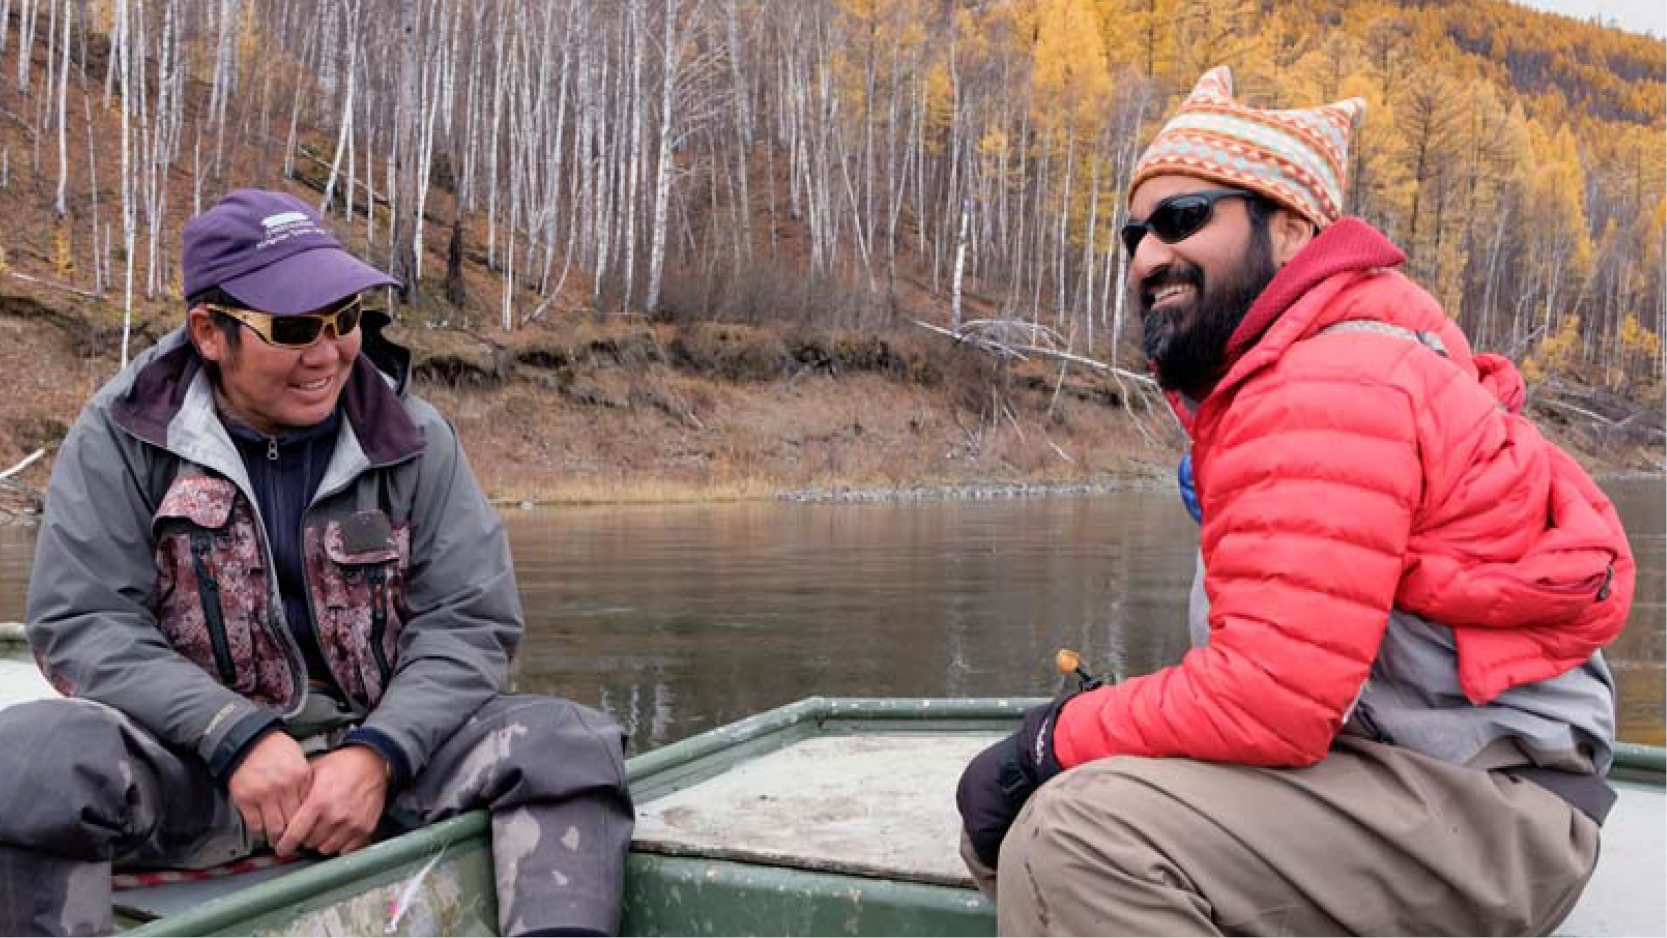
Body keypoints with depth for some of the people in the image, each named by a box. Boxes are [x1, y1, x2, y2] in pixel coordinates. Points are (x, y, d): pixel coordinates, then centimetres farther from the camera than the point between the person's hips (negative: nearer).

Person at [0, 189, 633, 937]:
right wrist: (237, 737, -22)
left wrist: (376, 754, -19)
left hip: (380, 743, 2)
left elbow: (469, 620, -2)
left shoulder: (413, 438, 2)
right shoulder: (121, 436, -1)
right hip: (192, 759, -1)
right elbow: (80, 621, -8)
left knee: (568, 743, -21)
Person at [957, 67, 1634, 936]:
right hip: (1371, 764, 10)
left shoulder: (1326, 388, -18)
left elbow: (1272, 700, -27)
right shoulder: (1263, 378, 13)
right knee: (1005, 825, 4)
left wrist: (1057, 739, -13)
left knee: (1075, 838, -30)